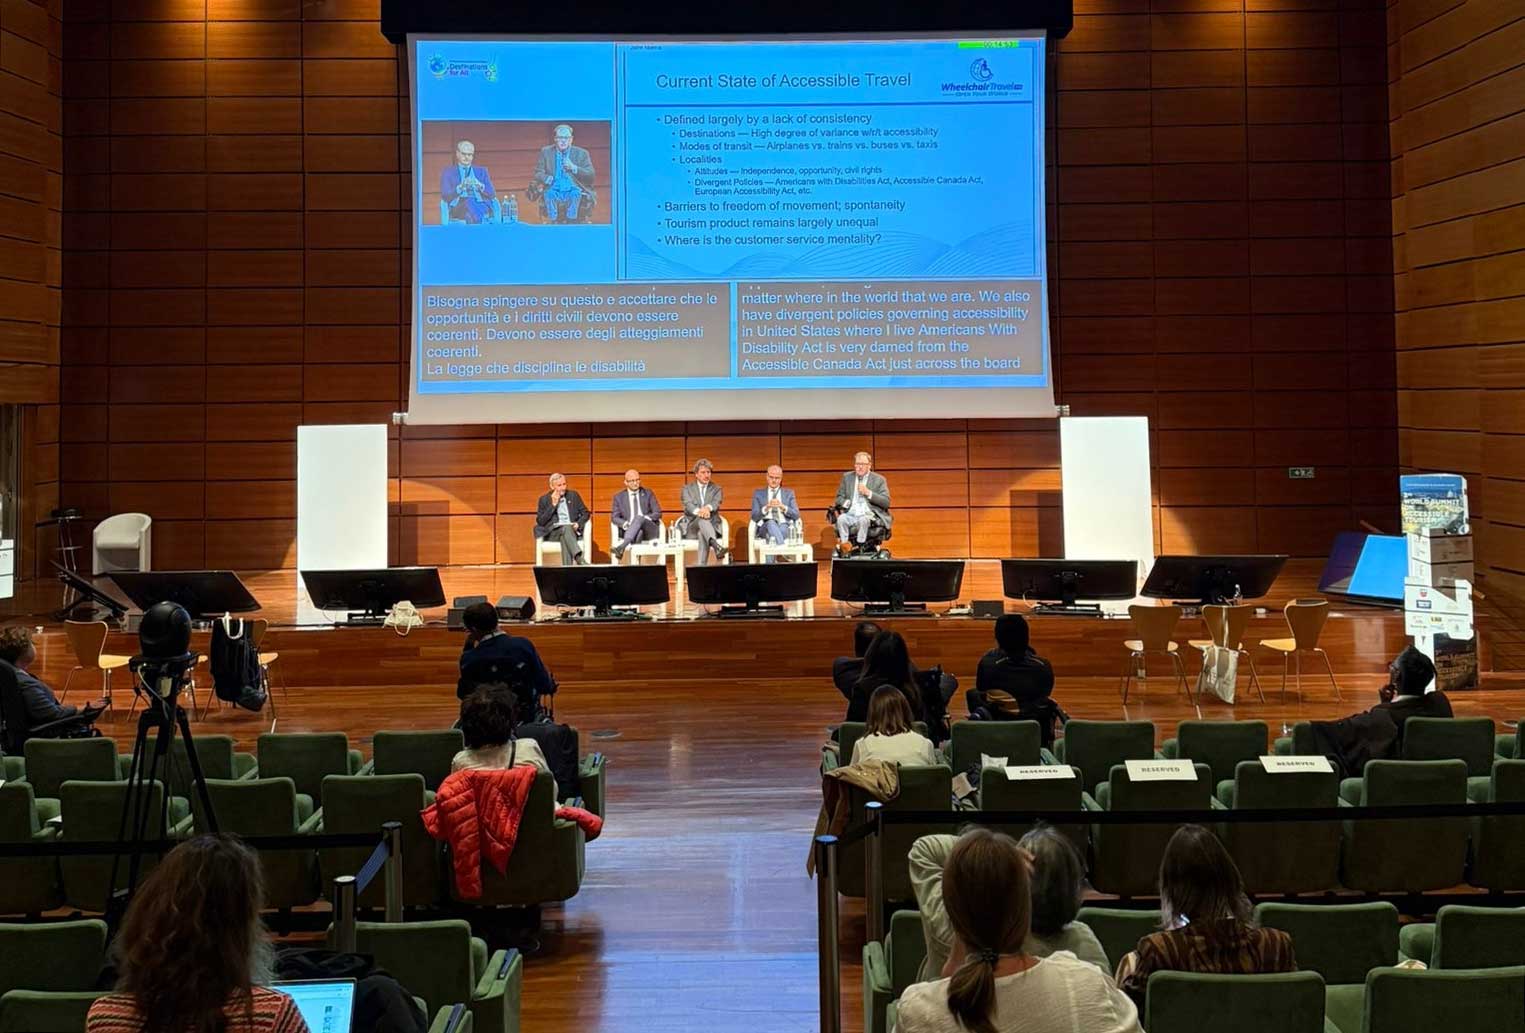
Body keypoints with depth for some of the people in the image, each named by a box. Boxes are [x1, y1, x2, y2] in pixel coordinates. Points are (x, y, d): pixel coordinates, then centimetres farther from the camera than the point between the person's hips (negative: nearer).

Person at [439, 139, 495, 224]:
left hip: (482, 208, 0)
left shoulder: (482, 171, 23)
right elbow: (445, 196, 3)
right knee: (468, 202, -34)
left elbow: (492, 194, 10)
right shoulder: (447, 172, 17)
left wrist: (480, 186, -10)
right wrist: (460, 188, -14)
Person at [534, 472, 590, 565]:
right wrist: (553, 505, -5)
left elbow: (585, 513, 15)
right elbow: (540, 521, 1)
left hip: (572, 530, 2)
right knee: (566, 528, -37)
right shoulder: (544, 499, 10)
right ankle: (580, 558, -56)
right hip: (552, 533, -1)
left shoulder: (573, 495, 16)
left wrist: (578, 524, -6)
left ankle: (567, 567, -51)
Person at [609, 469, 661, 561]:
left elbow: (658, 513, 8)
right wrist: (625, 524, -16)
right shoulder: (619, 497, 14)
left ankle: (622, 546, -55)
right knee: (638, 531, -38)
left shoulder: (648, 493, 14)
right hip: (628, 530, 0)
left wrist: (645, 518, -13)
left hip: (650, 530, 0)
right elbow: (614, 517, 6)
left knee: (639, 518, -35)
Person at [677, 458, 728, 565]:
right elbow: (688, 505, -9)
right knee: (702, 519, -38)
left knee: (702, 533, -37)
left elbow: (716, 503, -7)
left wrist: (708, 508, -33)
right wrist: (698, 511, -33)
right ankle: (717, 546, -63)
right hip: (691, 526, -1)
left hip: (712, 526, 1)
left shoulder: (717, 489, 16)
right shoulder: (687, 488, 13)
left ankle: (702, 566, -53)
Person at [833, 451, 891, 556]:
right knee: (841, 519, -32)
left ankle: (860, 547, -35)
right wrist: (845, 503, -8)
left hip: (869, 516, -2)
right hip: (850, 515, 3)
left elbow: (886, 503, 0)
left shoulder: (879, 479, 7)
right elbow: (839, 497, 17)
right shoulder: (847, 477, 17)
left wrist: (868, 493, -12)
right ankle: (845, 546, -35)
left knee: (863, 520, -38)